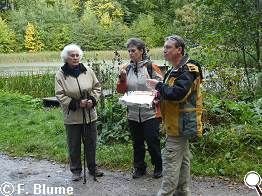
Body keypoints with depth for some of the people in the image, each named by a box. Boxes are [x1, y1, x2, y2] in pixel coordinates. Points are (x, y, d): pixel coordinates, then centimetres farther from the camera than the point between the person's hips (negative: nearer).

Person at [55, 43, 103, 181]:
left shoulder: (88, 71, 0)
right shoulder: (60, 74, -7)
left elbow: (97, 87, 7)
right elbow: (60, 95, -10)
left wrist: (93, 100, -10)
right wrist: (76, 104, -18)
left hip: (89, 114, 3)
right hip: (72, 116, -2)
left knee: (91, 142, 14)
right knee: (74, 145, 9)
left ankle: (92, 167, 32)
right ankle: (76, 170, 26)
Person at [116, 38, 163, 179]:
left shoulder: (151, 67, -5)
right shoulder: (126, 69, 7)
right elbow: (120, 90, 6)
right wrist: (122, 78, -11)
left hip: (150, 113, -4)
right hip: (133, 113, 4)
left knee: (153, 141, 3)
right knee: (137, 142, 14)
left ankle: (158, 167, 23)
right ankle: (139, 168, 29)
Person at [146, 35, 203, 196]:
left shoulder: (187, 70, -17)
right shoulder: (176, 70, 15)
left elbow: (178, 93, -31)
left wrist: (158, 85, -17)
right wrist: (159, 95, 3)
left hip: (180, 123, -10)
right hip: (180, 122, 10)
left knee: (171, 161, -6)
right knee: (182, 160, 18)